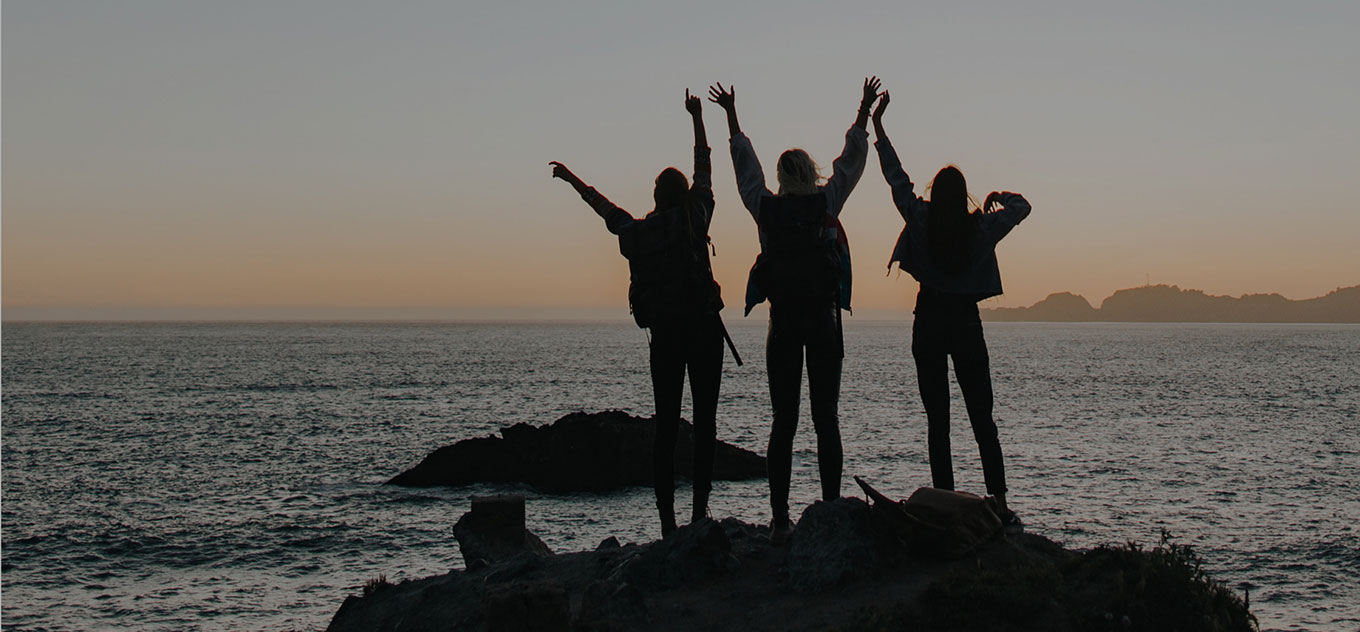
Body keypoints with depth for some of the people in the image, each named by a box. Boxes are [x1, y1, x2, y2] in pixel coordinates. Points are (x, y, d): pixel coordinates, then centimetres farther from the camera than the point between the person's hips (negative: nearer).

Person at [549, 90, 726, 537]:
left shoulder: (636, 232, 8)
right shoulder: (694, 217, 0)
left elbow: (602, 205, 26)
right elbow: (704, 167, 14)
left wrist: (572, 179, 44)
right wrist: (697, 119, 27)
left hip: (662, 333, 3)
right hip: (703, 328, -3)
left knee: (666, 425, 4)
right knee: (705, 420, 1)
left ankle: (666, 514, -1)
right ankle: (700, 505, -4)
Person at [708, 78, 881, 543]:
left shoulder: (766, 208, 1)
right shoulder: (826, 203, -3)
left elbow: (744, 165, 16)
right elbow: (851, 160, 10)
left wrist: (731, 117, 28)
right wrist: (864, 113, 20)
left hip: (782, 321, 1)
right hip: (823, 318, -1)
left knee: (783, 421, 2)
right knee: (826, 418, 2)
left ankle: (780, 520, -2)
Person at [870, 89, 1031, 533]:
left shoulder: (921, 220, -5)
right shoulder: (981, 227, -3)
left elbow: (897, 178, 4)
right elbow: (1021, 207, 11)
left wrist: (877, 127, 12)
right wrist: (1000, 196, 31)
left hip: (929, 323, 0)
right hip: (967, 324, 1)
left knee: (937, 421, 2)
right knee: (982, 419, 3)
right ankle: (1001, 508, -3)